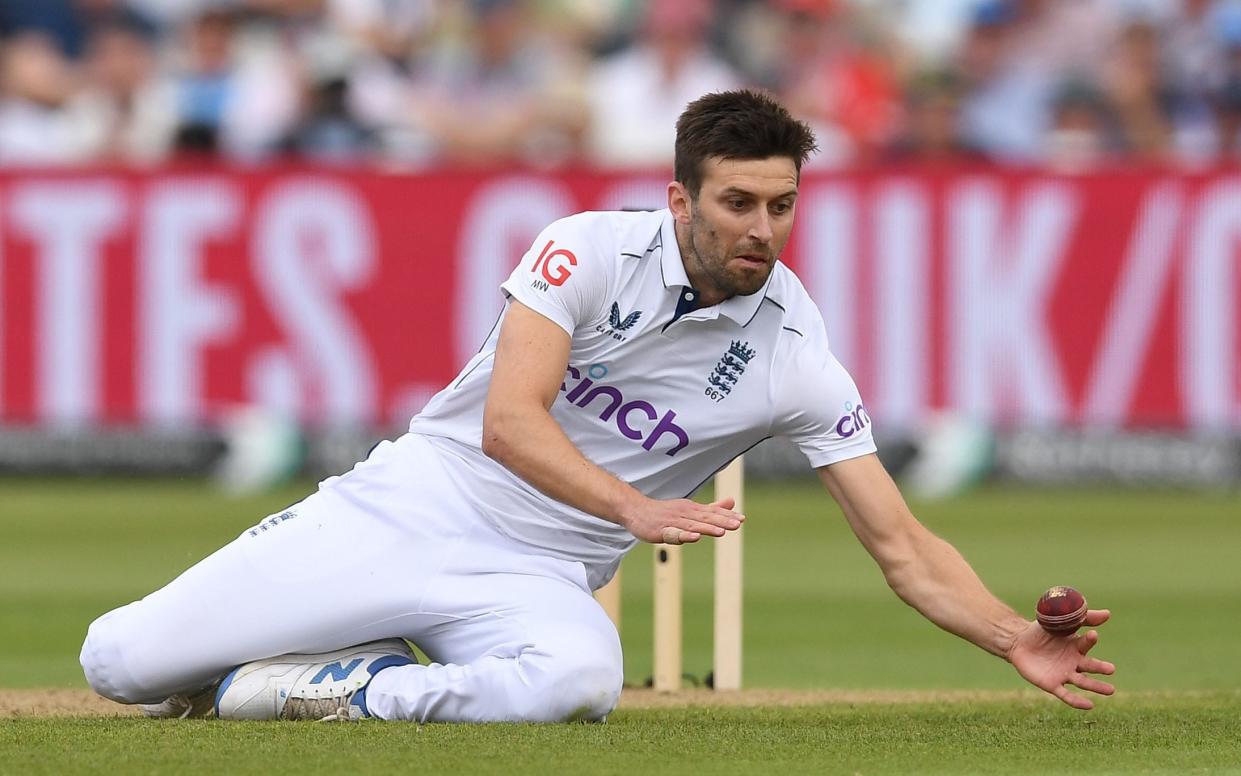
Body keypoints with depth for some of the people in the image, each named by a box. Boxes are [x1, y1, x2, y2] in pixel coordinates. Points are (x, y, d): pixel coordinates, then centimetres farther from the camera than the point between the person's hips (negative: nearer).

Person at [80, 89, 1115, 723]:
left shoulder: (796, 360, -6)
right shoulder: (594, 251, -11)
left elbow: (902, 547, -5)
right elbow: (510, 420, -22)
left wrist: (1016, 641, -22)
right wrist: (636, 508, -37)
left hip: (538, 579, 1)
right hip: (417, 501, -1)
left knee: (580, 678, -40)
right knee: (119, 661, -10)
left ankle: (360, 693, -13)